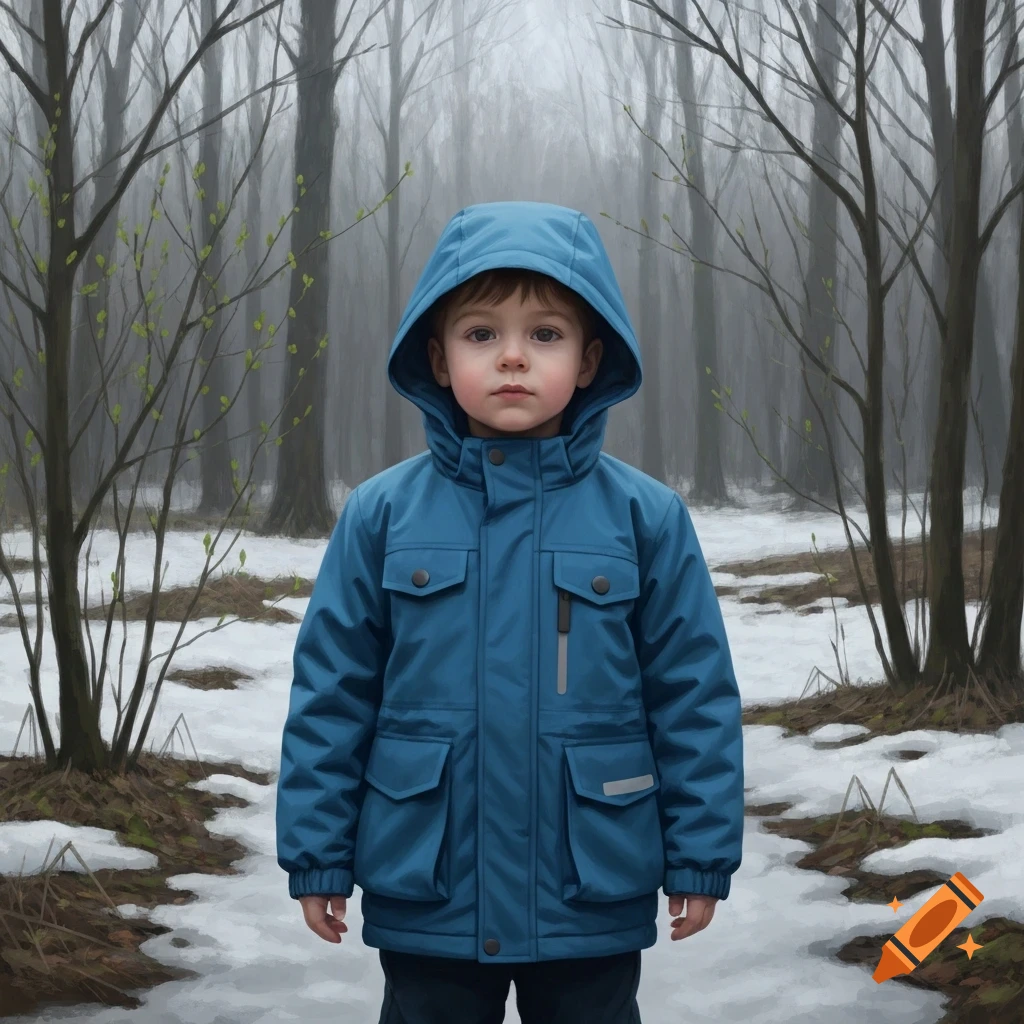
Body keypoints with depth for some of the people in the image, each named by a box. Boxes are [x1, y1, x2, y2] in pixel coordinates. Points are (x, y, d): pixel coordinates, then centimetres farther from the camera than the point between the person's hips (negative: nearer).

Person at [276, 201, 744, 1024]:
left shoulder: (645, 518, -6)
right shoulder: (382, 516, -4)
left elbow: (694, 695, -2)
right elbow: (331, 692, -1)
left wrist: (700, 856, -2)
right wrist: (316, 853, 0)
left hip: (596, 897, 0)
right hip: (425, 893, 1)